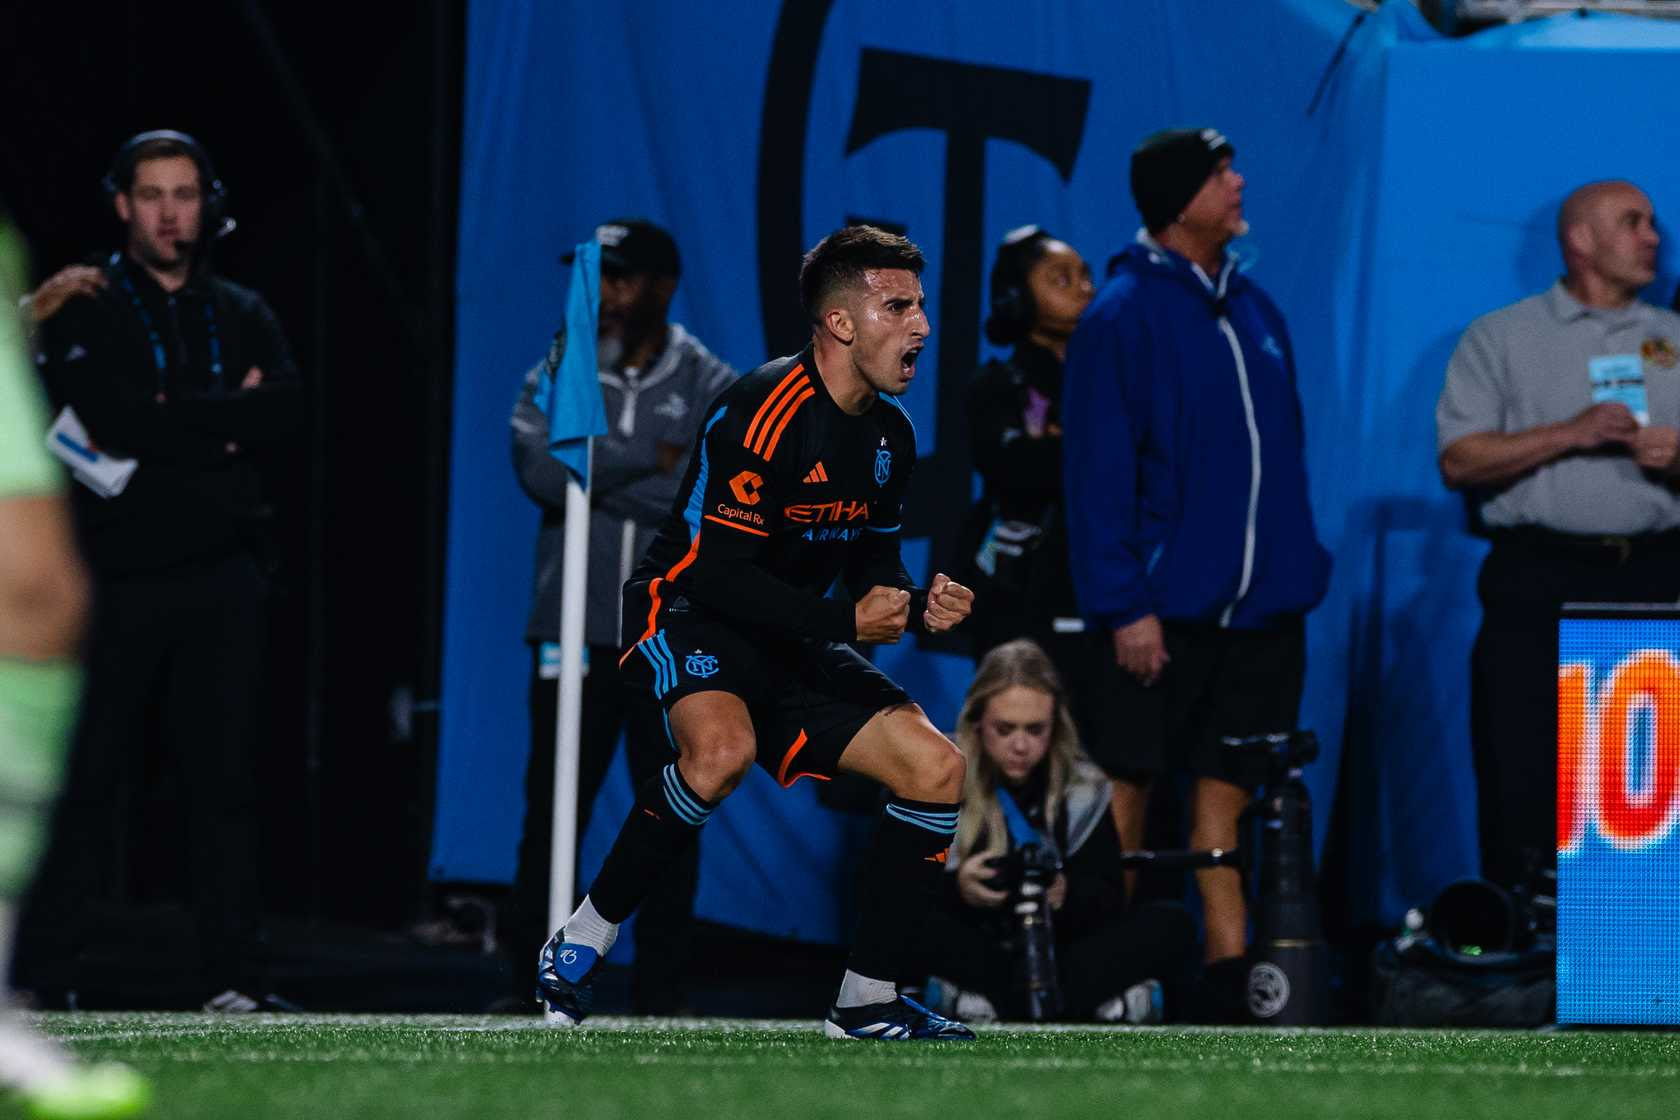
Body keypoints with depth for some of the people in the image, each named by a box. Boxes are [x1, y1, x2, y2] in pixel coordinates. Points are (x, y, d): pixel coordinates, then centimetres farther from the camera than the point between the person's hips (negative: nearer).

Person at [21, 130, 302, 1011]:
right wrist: (221, 423, -9)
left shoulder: (242, 317, 15)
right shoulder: (83, 312, 5)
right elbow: (102, 417, -14)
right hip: (114, 576, -2)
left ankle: (234, 974, -1)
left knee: (224, 775, -1)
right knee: (88, 778, -2)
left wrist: (168, 417, -11)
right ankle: (52, 971, 1)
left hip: (219, 581, 2)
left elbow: (283, 411, -4)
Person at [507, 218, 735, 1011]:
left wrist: (598, 483, -14)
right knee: (553, 807, -1)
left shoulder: (709, 388, 4)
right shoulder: (558, 374, 7)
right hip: (574, 631, 0)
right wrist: (651, 460, -12)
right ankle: (532, 982, 5)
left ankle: (660, 995, 9)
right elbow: (541, 470, -11)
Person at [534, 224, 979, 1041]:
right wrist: (844, 621, -25)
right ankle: (579, 947, -21)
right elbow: (718, 573, -25)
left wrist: (918, 607, -5)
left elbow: (871, 566, 17)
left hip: (788, 644, 8)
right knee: (724, 748, -38)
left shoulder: (890, 435, 5)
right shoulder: (766, 413, -22)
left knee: (939, 773, -4)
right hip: (684, 611, -8)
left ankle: (867, 1002, 5)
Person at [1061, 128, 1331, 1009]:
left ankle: (1230, 959, 7)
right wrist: (1125, 605, -17)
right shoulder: (1124, 315, -9)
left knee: (1225, 781, 7)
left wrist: (1299, 569, 11)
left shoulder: (1251, 307, 12)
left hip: (1259, 599, 6)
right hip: (1166, 602, -6)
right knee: (1131, 778, 2)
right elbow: (1097, 471, -12)